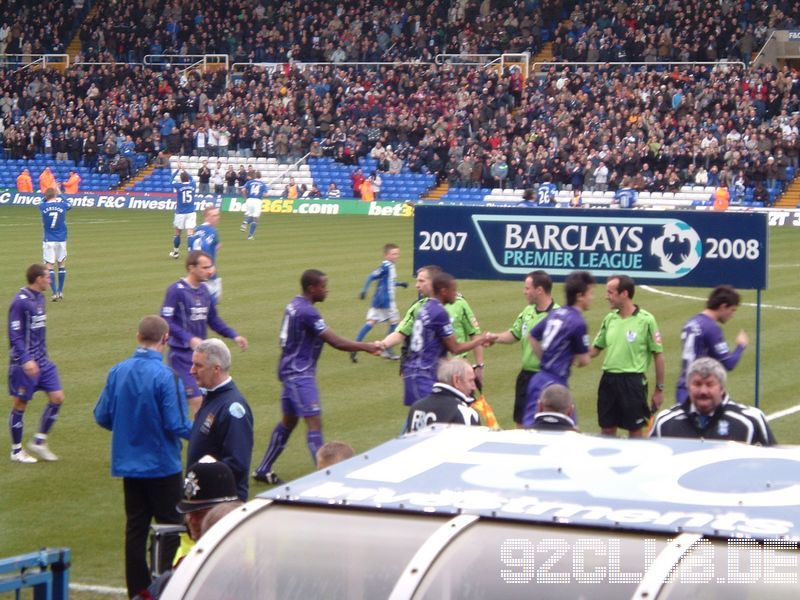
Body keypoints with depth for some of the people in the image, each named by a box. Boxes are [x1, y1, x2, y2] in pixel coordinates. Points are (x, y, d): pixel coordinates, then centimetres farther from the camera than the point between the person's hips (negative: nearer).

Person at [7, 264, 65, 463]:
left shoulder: (39, 298, 9)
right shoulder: (20, 302, -17)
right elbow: (15, 335, -19)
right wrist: (26, 360, -27)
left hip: (41, 360, 8)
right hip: (24, 364, -8)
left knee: (57, 397, 3)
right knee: (20, 404, 3)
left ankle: (39, 442, 14)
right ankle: (16, 450, 16)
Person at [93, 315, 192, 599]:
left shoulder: (117, 372, -3)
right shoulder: (166, 376, -19)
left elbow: (102, 416, 4)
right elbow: (176, 425, -19)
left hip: (128, 465, 5)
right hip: (162, 466, -5)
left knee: (136, 528, 12)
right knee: (171, 527, 6)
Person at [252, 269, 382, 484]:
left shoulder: (295, 305, 8)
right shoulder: (307, 312, -21)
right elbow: (336, 342, -22)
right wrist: (366, 347, -15)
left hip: (293, 372, 10)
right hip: (300, 375, -10)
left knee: (288, 421, 18)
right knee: (314, 422, -12)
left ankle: (263, 470, 24)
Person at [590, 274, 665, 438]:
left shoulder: (646, 320, -8)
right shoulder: (609, 319, 7)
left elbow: (658, 355, -4)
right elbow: (595, 349, 14)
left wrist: (659, 389, -3)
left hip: (633, 380, -5)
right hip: (609, 379, 5)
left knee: (635, 430, 4)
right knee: (607, 429, 10)